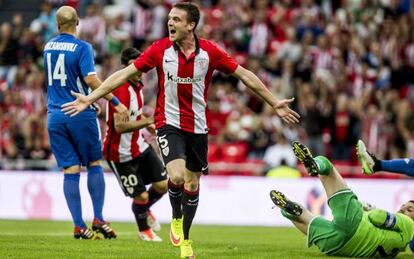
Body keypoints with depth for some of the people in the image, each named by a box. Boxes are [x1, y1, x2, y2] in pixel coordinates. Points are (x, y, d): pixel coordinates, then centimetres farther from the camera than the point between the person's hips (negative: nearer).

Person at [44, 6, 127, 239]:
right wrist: (115, 102, -15)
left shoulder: (48, 47, 10)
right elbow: (91, 79, -21)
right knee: (94, 164, 10)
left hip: (55, 114, 4)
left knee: (70, 171, 4)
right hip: (80, 114, -4)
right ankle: (98, 219, 3)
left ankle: (79, 226, 0)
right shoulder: (82, 48, -9)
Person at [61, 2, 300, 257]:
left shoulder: (210, 51, -8)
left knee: (192, 183, 8)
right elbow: (125, 74, -6)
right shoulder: (160, 49, -9)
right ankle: (177, 218, 9)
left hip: (198, 127, 2)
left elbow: (245, 75, 0)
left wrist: (274, 103, 1)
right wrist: (89, 98, -10)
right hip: (169, 123, -2)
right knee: (177, 176, -22)